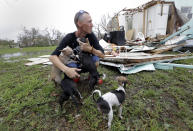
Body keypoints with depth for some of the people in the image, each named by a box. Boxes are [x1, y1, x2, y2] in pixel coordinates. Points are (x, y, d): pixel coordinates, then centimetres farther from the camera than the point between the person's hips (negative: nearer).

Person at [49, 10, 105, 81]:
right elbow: (52, 56, -29)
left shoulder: (91, 35, -18)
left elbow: (102, 55, -20)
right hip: (74, 63, 0)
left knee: (95, 59, -30)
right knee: (71, 66, -33)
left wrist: (90, 49, -40)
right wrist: (66, 69, -47)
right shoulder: (69, 37, -22)